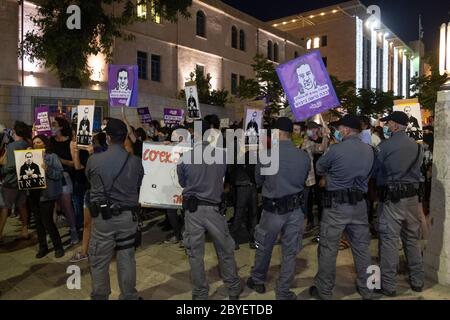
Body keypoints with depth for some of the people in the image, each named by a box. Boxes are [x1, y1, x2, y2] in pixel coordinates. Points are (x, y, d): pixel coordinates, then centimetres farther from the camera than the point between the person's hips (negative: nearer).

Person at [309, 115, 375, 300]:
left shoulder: (336, 149, -14)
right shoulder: (369, 151, 3)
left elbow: (319, 168, 1)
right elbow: (367, 175, 14)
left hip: (336, 204, -5)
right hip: (359, 203, 6)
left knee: (328, 248, 6)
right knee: (361, 247, 15)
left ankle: (324, 290, 16)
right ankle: (365, 288, 29)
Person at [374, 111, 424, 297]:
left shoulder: (385, 146, -10)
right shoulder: (417, 146, 6)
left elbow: (375, 171, -1)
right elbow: (417, 171, 15)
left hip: (392, 198, -5)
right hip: (413, 197, 6)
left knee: (389, 240, 1)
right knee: (412, 240, 16)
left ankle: (388, 285, 7)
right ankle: (417, 281, 28)